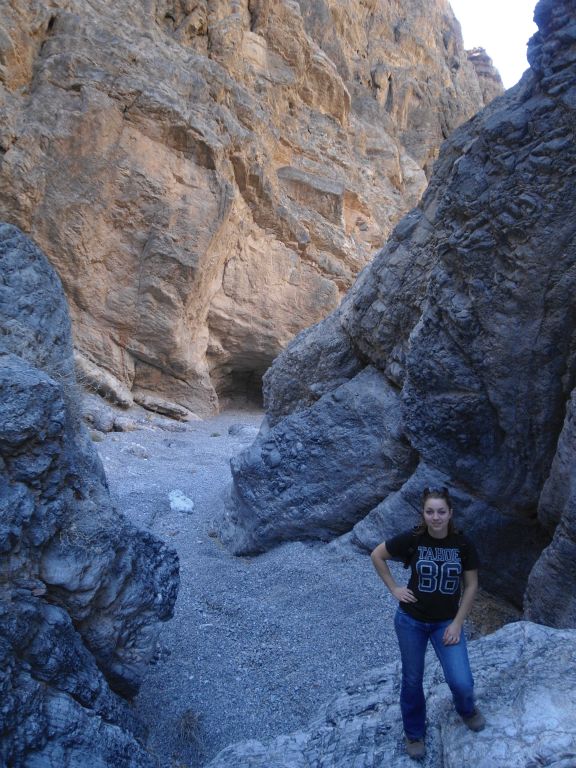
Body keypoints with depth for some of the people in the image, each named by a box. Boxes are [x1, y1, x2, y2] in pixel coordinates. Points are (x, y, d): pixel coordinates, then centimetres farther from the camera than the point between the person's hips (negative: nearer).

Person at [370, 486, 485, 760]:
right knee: (412, 679, 12)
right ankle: (414, 733, 38)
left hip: (446, 621, 1)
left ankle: (466, 709, 30)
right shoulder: (411, 539, -17)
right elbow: (377, 555, -4)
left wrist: (457, 623, -7)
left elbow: (471, 586, -4)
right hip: (411, 620, 0)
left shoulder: (463, 544, -13)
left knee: (461, 682, -8)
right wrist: (394, 589, -7)